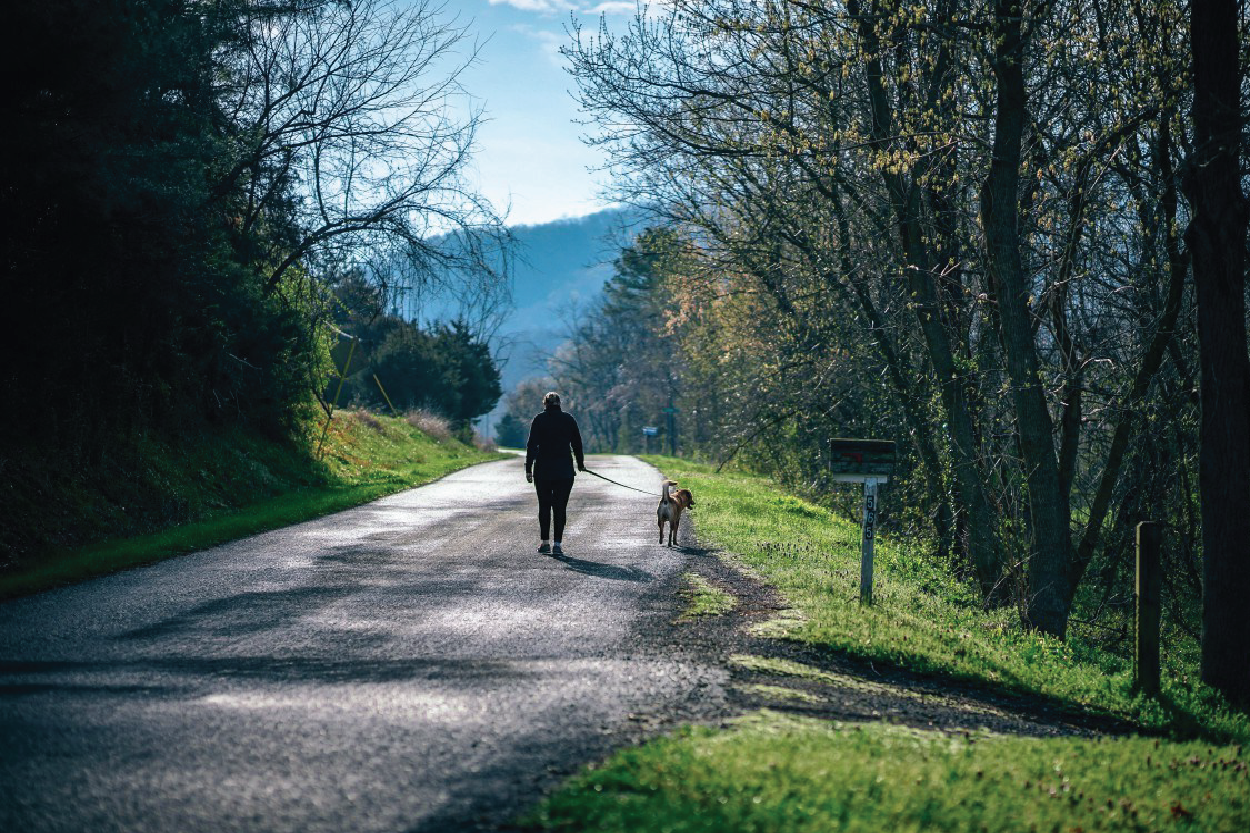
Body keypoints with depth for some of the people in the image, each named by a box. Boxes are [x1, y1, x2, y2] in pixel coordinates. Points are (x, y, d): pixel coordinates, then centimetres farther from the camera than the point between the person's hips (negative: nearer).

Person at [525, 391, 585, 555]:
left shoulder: (539, 420, 0)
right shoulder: (569, 419, 4)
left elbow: (531, 445, -6)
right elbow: (577, 444, 10)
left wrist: (528, 469, -5)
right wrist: (580, 464, 25)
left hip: (543, 470, 0)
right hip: (564, 471, 0)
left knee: (544, 506, 11)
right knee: (560, 507, 3)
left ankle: (545, 543, 11)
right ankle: (557, 544, -3)